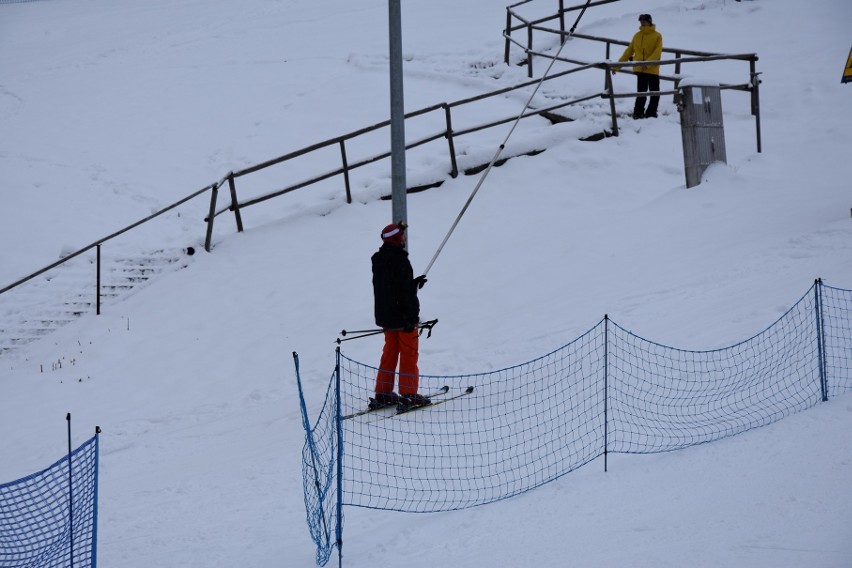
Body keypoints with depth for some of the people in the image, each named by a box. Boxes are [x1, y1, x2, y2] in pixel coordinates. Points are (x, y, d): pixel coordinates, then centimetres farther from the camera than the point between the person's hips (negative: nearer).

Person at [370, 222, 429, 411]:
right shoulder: (399, 260, -21)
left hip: (385, 315, 8)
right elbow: (404, 292, -22)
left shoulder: (379, 259, 6)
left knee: (390, 352, 16)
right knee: (409, 354, 1)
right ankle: (408, 395, 3)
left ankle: (383, 394, 18)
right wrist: (410, 317, -19)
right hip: (402, 315, -8)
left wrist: (413, 283, 18)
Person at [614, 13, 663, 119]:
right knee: (641, 92, -7)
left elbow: (657, 52, -12)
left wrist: (647, 63, -27)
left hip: (653, 69, -1)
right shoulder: (637, 36, 10)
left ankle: (651, 114, 14)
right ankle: (638, 113, -2)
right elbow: (629, 51, 14)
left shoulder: (657, 36, 0)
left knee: (655, 94, 3)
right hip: (640, 69, 1)